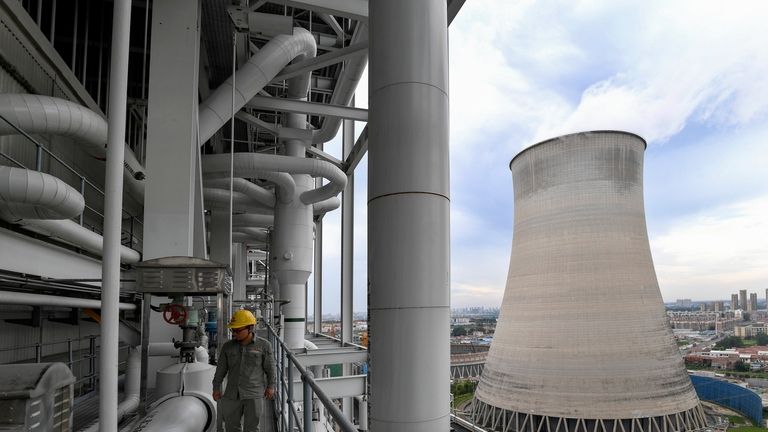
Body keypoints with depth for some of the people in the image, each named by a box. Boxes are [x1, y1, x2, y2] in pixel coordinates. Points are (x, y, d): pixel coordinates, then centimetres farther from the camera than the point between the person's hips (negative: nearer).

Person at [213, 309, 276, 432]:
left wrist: (270, 386, 2)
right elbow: (221, 369, 9)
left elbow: (270, 367, 1)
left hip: (254, 393, -3)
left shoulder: (263, 345, -6)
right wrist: (216, 388, 9)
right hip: (233, 394, 3)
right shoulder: (228, 346, 1)